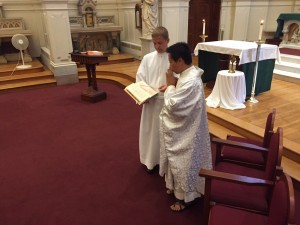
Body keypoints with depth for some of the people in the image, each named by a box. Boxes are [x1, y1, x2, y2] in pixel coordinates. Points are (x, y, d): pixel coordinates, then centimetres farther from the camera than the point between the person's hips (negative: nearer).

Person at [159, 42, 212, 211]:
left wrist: (170, 85, -16)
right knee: (177, 160, 25)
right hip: (180, 129, 10)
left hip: (185, 132, -10)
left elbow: (172, 105, -27)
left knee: (183, 163, 8)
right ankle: (177, 186, 46)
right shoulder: (188, 74, 2)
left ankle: (186, 197, 28)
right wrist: (172, 86, 0)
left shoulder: (191, 81, -29)